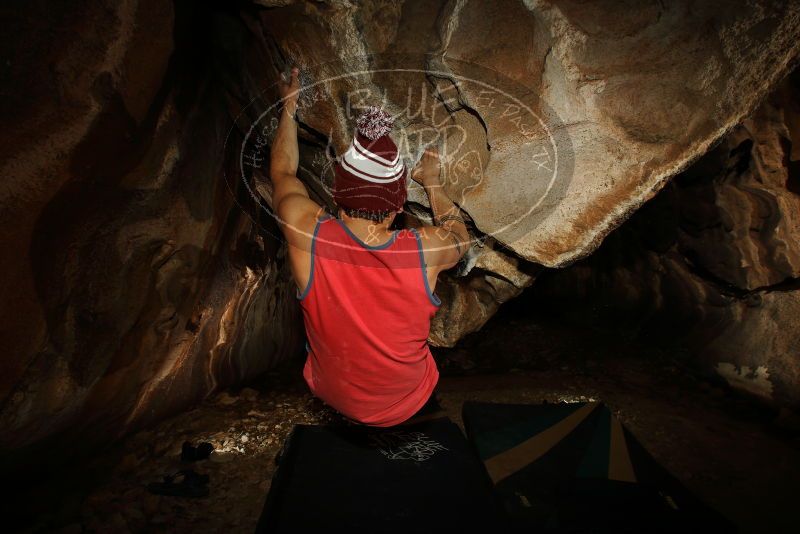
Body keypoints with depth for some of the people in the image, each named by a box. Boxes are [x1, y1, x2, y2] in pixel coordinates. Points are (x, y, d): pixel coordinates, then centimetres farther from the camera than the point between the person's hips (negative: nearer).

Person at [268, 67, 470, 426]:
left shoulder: (307, 234, -30)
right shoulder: (425, 251, -31)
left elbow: (282, 172, -6)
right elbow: (461, 235, -3)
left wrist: (289, 106, 9)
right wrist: (432, 183, 9)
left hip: (333, 396, 1)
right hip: (407, 406, 0)